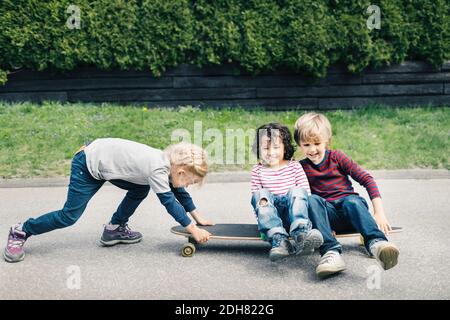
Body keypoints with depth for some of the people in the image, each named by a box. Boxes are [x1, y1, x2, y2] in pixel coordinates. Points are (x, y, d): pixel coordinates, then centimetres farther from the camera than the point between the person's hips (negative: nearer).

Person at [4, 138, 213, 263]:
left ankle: (115, 229, 18)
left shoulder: (169, 162, -1)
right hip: (88, 164, -9)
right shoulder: (158, 169, -28)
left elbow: (179, 192, 11)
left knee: (141, 189, 8)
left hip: (102, 158, 9)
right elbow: (169, 201, -28)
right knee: (70, 216, -6)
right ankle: (21, 232, 11)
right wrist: (193, 230, -23)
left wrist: (198, 218, 12)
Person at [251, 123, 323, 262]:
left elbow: (306, 191, 6)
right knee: (261, 194, -28)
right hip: (272, 215, 1)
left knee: (297, 192, -28)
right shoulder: (257, 170, 10)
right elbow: (255, 194, 8)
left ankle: (301, 233, -51)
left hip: (291, 214, 0)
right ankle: (278, 239, -45)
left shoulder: (294, 166, 9)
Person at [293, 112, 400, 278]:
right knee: (312, 200, -30)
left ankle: (377, 243, -61)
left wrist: (379, 212, -11)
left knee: (352, 201, -35)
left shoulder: (336, 157, 5)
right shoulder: (302, 167, 9)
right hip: (326, 213, 1)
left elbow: (366, 179, -1)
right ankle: (331, 251, -48)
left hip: (348, 206, 0)